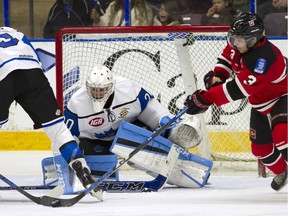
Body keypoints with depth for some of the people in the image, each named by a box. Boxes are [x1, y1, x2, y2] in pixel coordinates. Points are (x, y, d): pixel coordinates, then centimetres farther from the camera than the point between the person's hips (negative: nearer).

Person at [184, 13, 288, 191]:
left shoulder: (264, 60, -40)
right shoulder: (239, 44, -14)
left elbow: (238, 89, -39)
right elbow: (228, 54, 11)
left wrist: (205, 99, -36)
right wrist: (217, 76, -7)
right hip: (261, 103, 9)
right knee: (260, 147, 14)